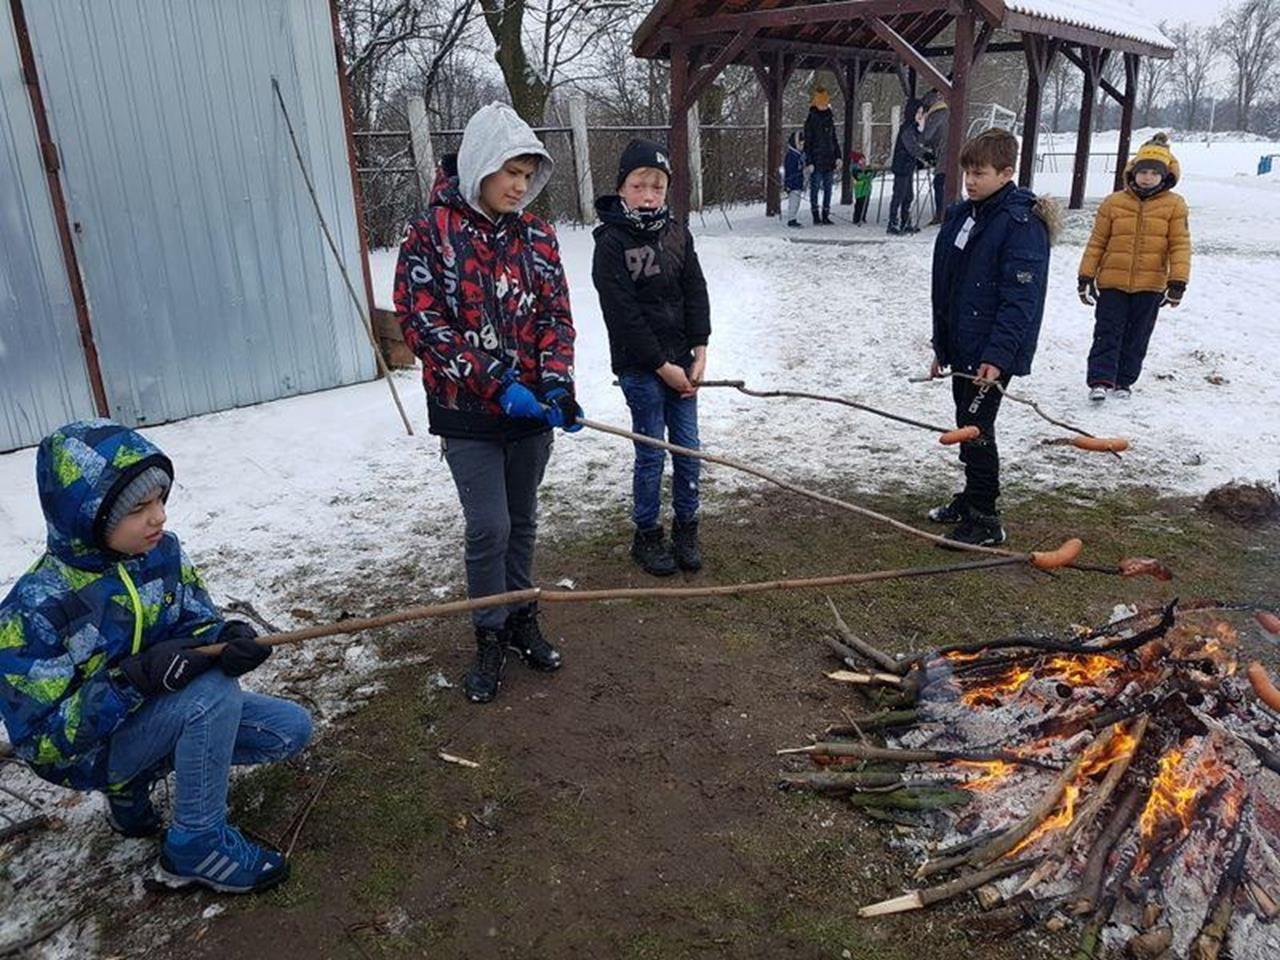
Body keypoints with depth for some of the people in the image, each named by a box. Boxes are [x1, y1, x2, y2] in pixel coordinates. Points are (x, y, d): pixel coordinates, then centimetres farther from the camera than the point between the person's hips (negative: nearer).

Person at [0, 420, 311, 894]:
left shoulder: (162, 551, -10)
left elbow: (197, 625, -2)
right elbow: (41, 741, -24)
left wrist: (227, 638, -27)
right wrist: (136, 678, -37)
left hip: (166, 708, 7)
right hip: (88, 749, -6)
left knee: (291, 728, -4)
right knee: (214, 691, -33)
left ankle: (133, 785, 11)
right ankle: (196, 845, -12)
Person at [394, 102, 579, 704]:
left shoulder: (534, 234, 4)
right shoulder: (431, 232, -8)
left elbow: (554, 314, 2)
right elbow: (422, 322, -14)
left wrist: (556, 382, -16)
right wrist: (497, 384, -21)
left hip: (531, 406, 4)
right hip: (468, 412, -4)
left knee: (522, 520, 15)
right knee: (489, 527, -3)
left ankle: (523, 620, 33)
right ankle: (490, 639, 18)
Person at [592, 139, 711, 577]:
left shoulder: (677, 233, 5)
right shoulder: (611, 242, -11)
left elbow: (695, 293, 6)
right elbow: (623, 315, -15)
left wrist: (699, 355, -2)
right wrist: (663, 367, -13)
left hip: (681, 362, 5)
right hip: (640, 368, -5)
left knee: (688, 448, 10)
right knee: (651, 454, 3)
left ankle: (686, 529, 25)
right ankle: (647, 536, 20)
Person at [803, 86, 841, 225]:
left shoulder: (829, 117, 13)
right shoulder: (811, 119, -5)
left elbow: (834, 139, 20)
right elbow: (807, 142, -7)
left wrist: (838, 156, 12)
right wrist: (809, 161, -13)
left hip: (829, 160, 6)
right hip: (816, 161, -6)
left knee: (828, 188, 8)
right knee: (815, 188, -1)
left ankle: (825, 215, 14)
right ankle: (815, 215, 6)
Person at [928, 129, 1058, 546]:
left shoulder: (1022, 223, -15)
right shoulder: (960, 216, 11)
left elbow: (1020, 298, -20)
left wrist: (997, 355, -25)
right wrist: (942, 346, 18)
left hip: (992, 353, -8)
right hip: (962, 347, 8)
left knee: (976, 429, -5)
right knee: (967, 424, 18)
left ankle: (984, 521, 5)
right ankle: (971, 497, 34)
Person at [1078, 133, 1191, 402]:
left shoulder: (1174, 205, 0)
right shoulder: (1114, 202, 1)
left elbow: (1180, 245, -2)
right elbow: (1097, 242, 4)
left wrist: (1178, 281, -10)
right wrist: (1086, 276, 1)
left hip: (1150, 286, 1)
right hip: (1112, 282, 0)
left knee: (1136, 338, 10)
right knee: (1107, 333, -5)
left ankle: (1124, 381, 21)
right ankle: (1100, 380, -8)